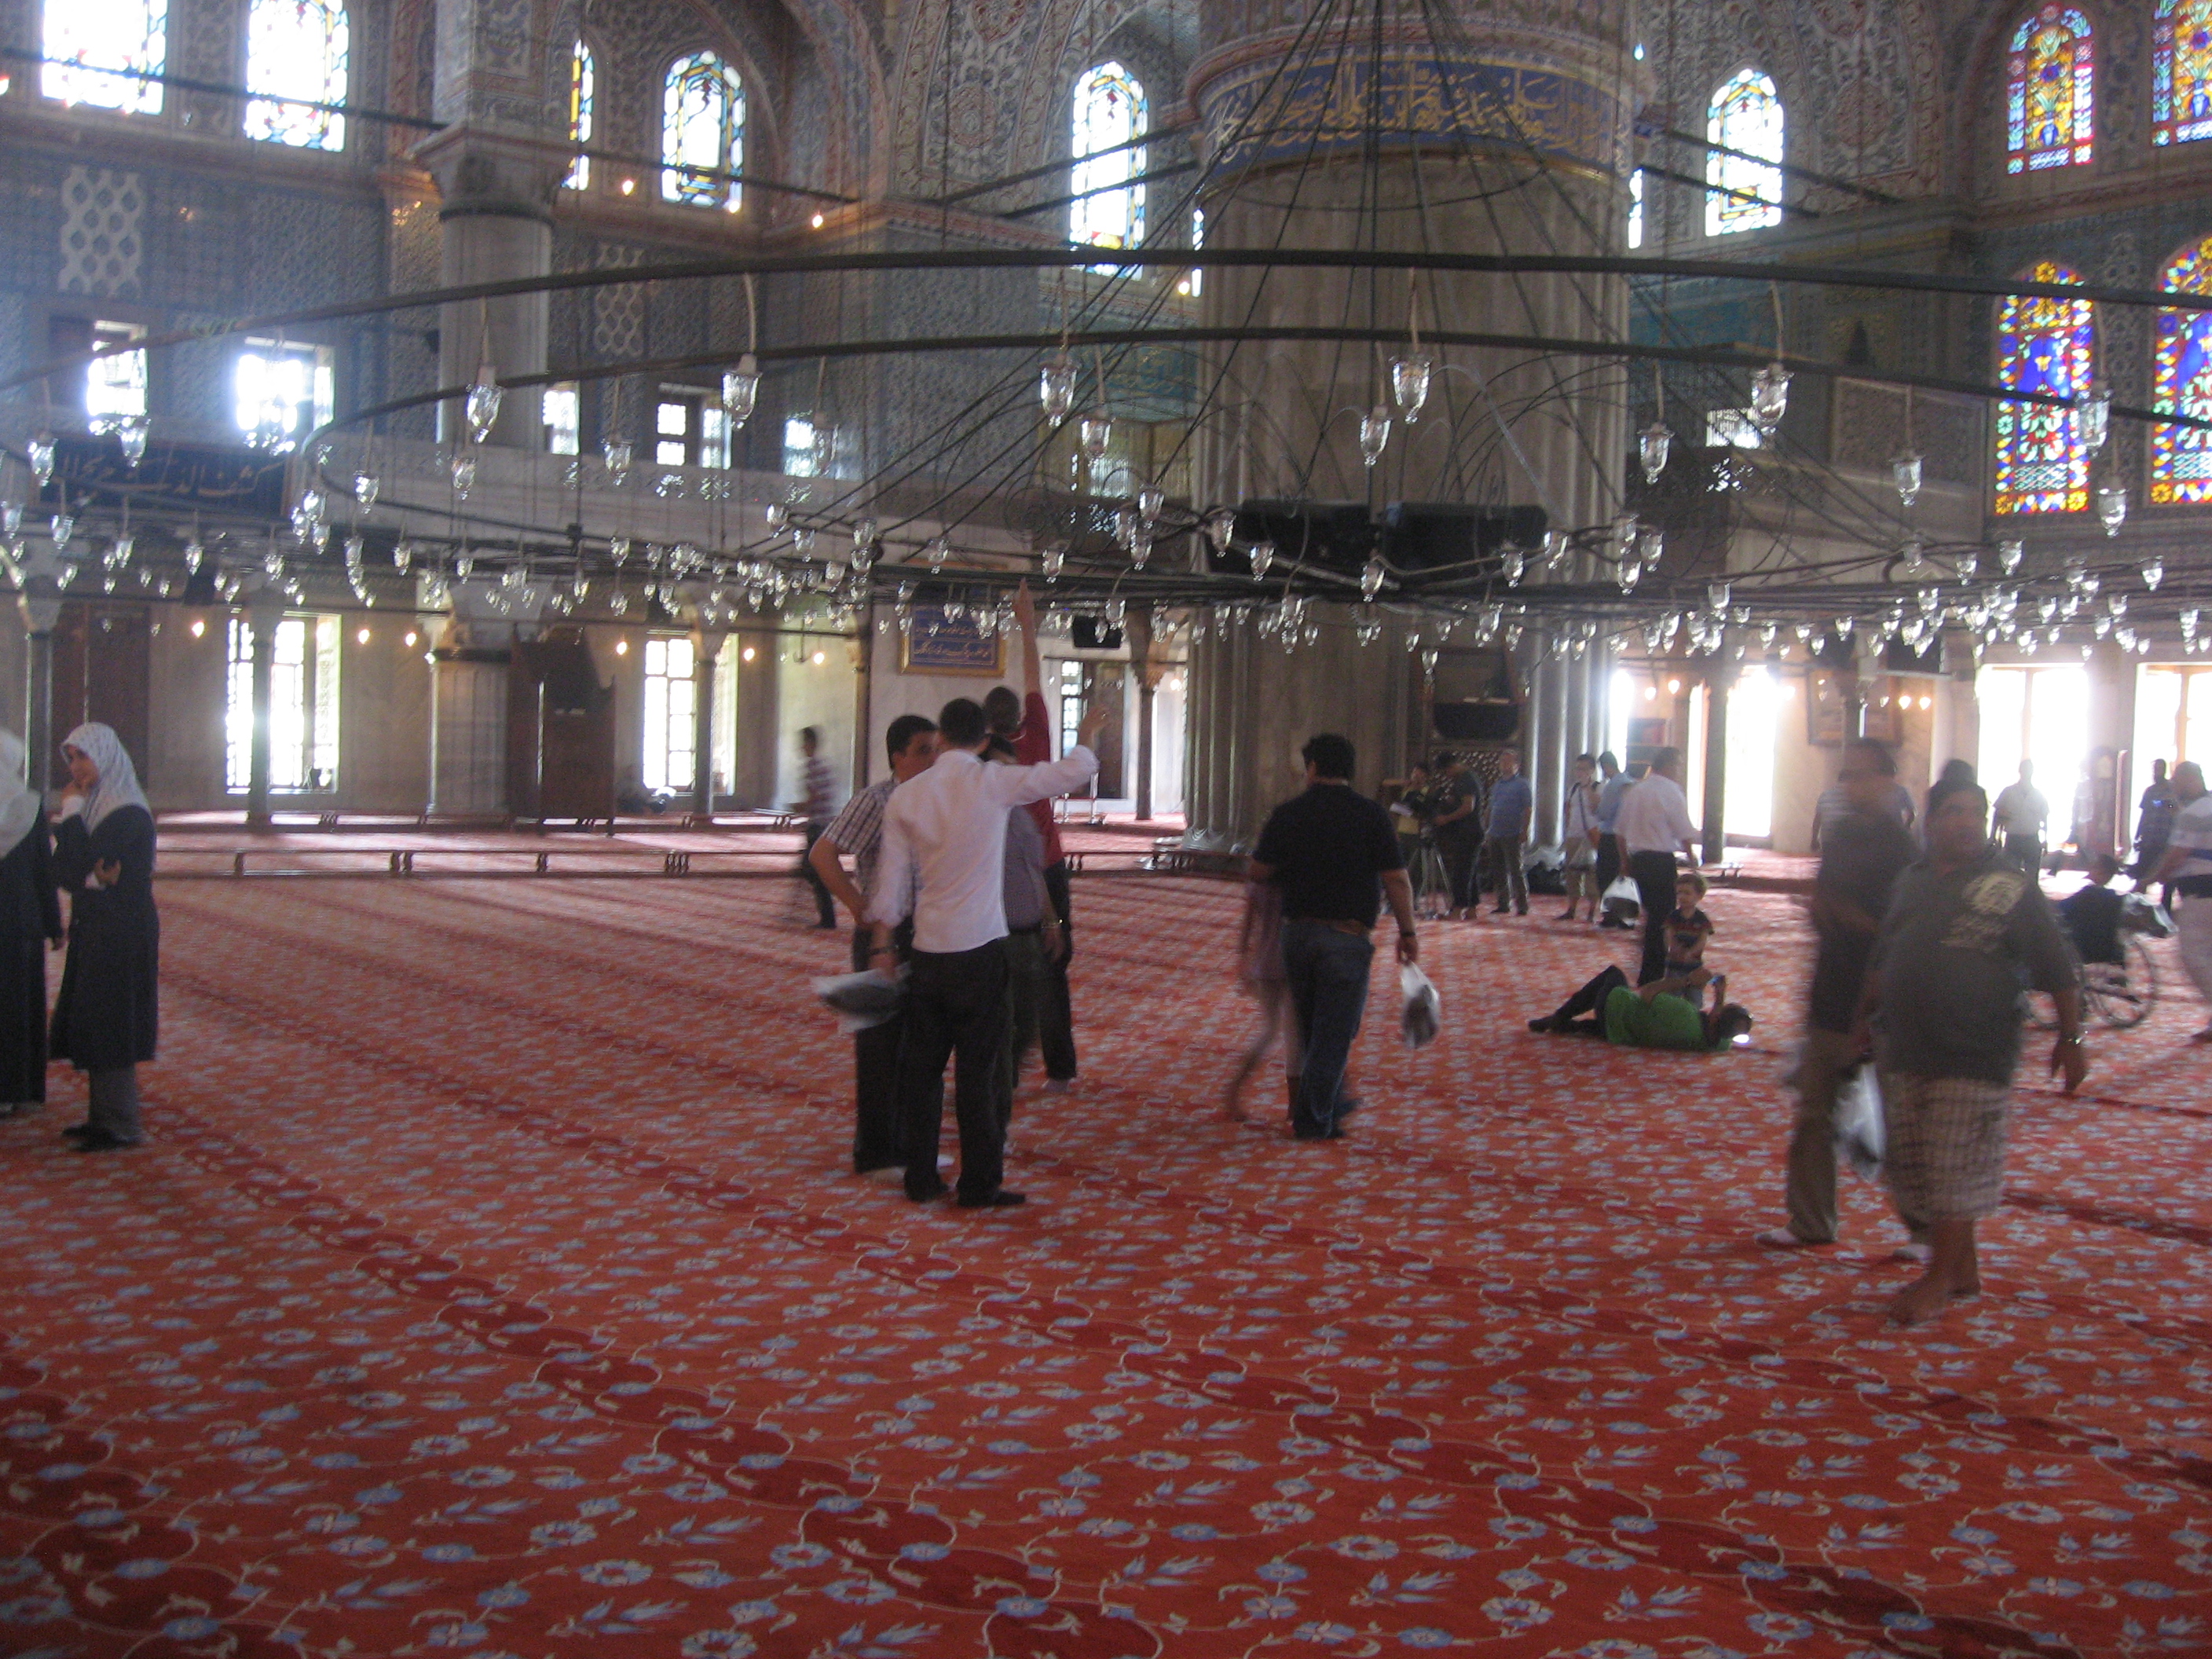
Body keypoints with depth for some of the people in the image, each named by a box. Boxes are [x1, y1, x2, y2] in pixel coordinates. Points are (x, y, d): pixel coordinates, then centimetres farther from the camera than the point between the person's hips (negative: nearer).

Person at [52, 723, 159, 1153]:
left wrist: (71, 811, -12)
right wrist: (93, 878, -15)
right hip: (94, 931, 9)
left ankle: (121, 1126, 1)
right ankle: (102, 1116, 21)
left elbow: (77, 867, -21)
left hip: (120, 935, -9)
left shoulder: (128, 815, -16)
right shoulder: (97, 807, 11)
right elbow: (64, 873, 6)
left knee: (110, 1028, -5)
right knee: (92, 1025, 13)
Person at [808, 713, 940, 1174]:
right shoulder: (875, 800, -13)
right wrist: (859, 907, -17)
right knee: (881, 1043, 0)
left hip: (924, 934, 7)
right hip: (884, 934, -7)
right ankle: (876, 1153, 10)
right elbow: (822, 854, -18)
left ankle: (910, 1143, 27)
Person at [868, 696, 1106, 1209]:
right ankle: (980, 1185, 7)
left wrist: (882, 944, 13)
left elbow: (892, 879, 4)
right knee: (979, 1071, 2)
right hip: (980, 953, -4)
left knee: (921, 1068, 12)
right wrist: (1088, 734, 21)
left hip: (926, 954, 4)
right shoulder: (992, 784, -7)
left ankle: (921, 1179, 18)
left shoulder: (906, 796, 2)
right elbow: (1074, 771, 0)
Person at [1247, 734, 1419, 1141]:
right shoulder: (1370, 815, -6)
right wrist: (1408, 931, 2)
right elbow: (1396, 879, -7)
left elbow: (1259, 872, 1)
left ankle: (1331, 1103, 33)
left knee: (1311, 1028, 20)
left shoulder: (1287, 814, 0)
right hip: (1347, 937, -3)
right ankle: (1314, 1121, 6)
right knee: (1334, 1031, 3)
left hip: (1297, 933, 4)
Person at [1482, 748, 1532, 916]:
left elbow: (1528, 809, -7)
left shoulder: (1522, 784, -2)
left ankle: (1522, 905, -3)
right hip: (1494, 836, 7)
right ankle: (1502, 904, 16)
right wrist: (1485, 831, 15)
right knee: (1498, 872, 9)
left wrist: (1524, 831, -15)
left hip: (1511, 835, -7)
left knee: (1516, 871, -6)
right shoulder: (1496, 785, 18)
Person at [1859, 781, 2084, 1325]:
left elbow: (2058, 970, -6)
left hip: (1974, 1056, -6)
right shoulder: (1912, 881, 10)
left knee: (1956, 1171, -2)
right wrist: (1865, 1017, 22)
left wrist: (2070, 1038, -7)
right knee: (1911, 1167, 11)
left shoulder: (2012, 887, -6)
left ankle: (1939, 1280, 10)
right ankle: (1964, 1268, 26)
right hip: (1905, 1051, 6)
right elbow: (1883, 960, 21)